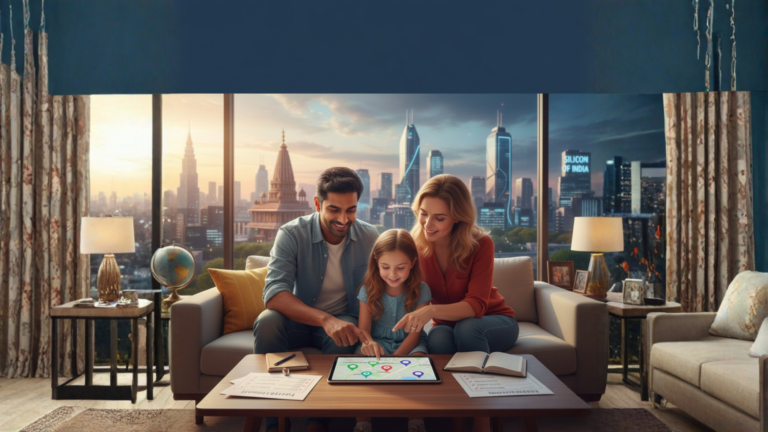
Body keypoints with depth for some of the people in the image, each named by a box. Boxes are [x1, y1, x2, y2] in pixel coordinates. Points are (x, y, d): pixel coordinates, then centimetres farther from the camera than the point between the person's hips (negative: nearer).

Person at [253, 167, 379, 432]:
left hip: (342, 319, 0)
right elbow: (274, 293, -28)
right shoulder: (291, 234, -15)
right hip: (297, 320, 0)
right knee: (267, 323, -31)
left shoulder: (370, 238, -8)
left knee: (342, 338, -34)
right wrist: (325, 319, -44)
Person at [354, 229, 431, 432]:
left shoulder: (420, 290, -6)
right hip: (378, 343, 1)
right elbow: (364, 328, -6)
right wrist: (368, 342, -32)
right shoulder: (369, 290, -3)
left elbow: (415, 332, -9)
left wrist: (395, 358, -26)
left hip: (408, 345, -1)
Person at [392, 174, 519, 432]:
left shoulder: (481, 244, -22)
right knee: (438, 338, -33)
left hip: (494, 322, -1)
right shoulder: (416, 246, -15)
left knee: (466, 328, -35)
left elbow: (476, 305, -30)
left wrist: (432, 311, -49)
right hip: (448, 325, 2)